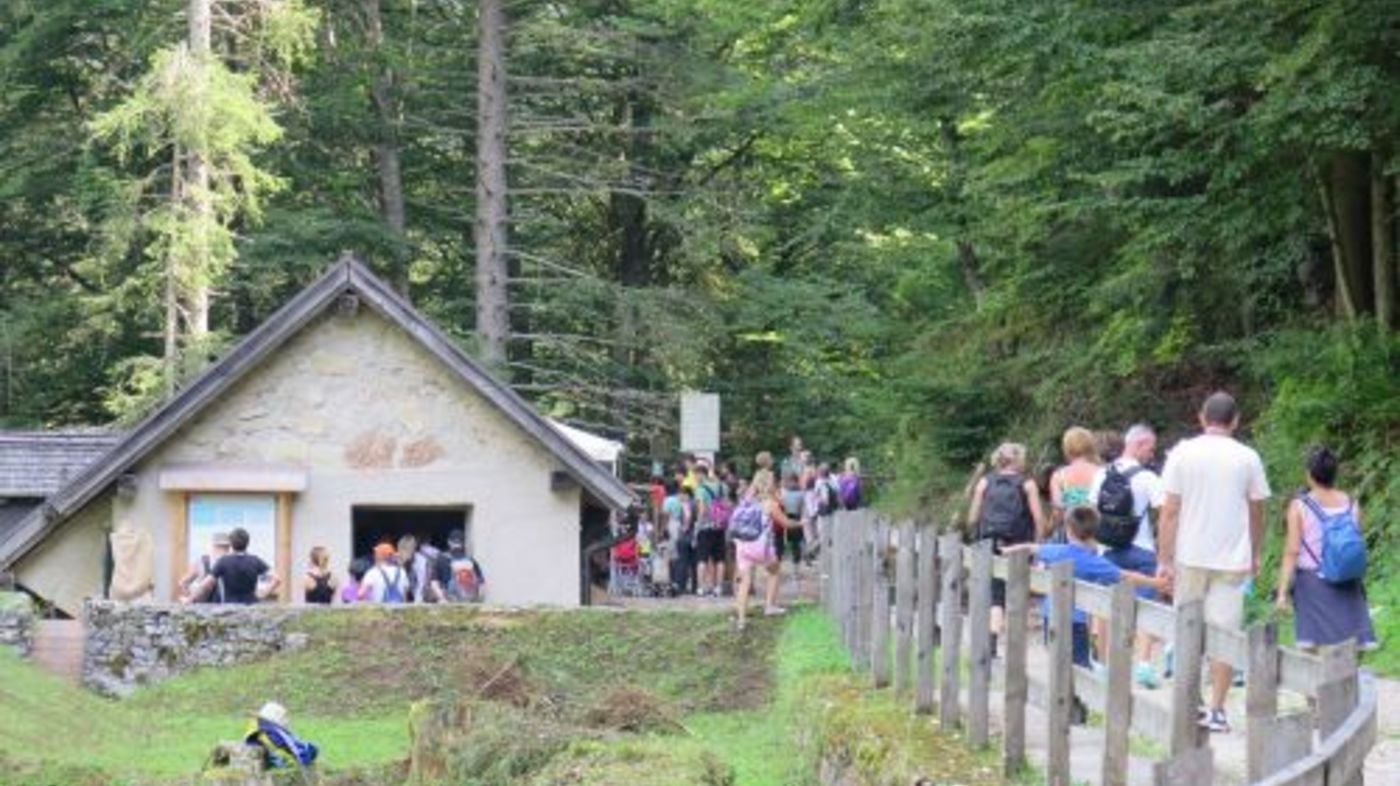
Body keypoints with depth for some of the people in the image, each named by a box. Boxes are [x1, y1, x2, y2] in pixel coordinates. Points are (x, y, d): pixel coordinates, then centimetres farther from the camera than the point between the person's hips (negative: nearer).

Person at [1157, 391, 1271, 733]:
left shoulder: (1182, 453, -2)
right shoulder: (1247, 458, 0)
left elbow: (1169, 511, -4)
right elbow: (1257, 512, 9)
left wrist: (1164, 559, -2)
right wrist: (1255, 554, 22)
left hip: (1189, 558, 1)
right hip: (1232, 559, -1)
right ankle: (1216, 710, 0)